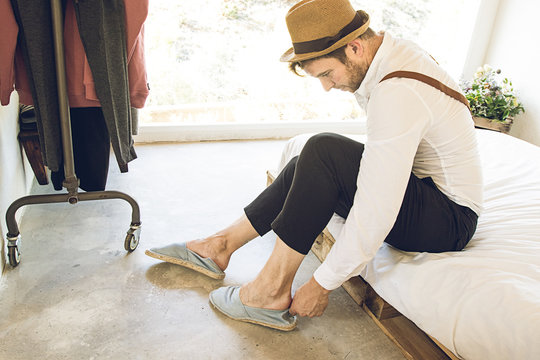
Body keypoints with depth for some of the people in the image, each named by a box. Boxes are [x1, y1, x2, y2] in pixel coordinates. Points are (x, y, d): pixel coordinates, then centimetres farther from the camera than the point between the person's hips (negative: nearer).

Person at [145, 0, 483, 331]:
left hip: (449, 220, -9)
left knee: (324, 152, -28)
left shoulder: (397, 94, -31)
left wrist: (322, 284, -23)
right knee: (307, 166, 4)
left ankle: (272, 290, -16)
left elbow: (376, 215, -31)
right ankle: (223, 245, 11)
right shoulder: (398, 51, 0)